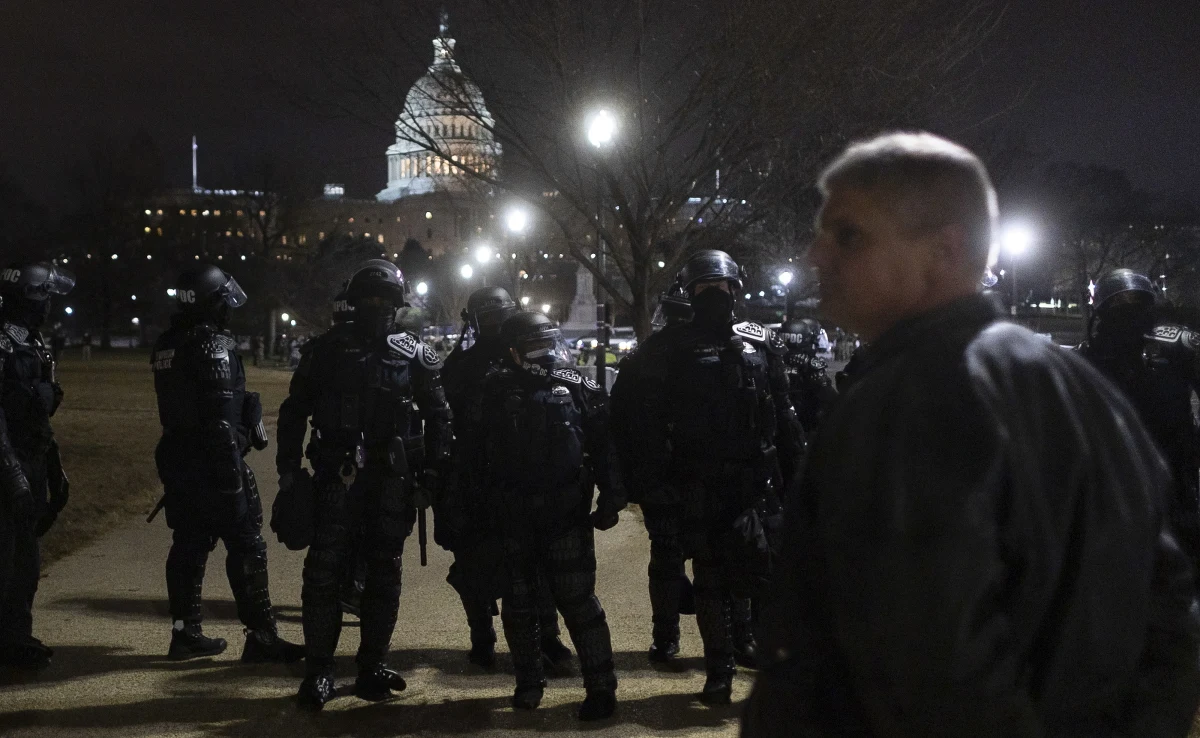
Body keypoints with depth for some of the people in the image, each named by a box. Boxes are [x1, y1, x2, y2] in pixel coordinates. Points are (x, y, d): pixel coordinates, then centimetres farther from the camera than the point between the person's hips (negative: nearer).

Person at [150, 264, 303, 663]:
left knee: (188, 544, 14)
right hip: (213, 462, -9)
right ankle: (261, 637, -1)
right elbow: (221, 418, -21)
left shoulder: (166, 345, 11)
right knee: (246, 547, -3)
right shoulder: (214, 345, -17)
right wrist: (233, 475, -20)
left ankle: (186, 633, 19)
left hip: (177, 461, 9)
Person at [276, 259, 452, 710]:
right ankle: (318, 671, 3)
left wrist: (432, 474, 1)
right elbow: (294, 411, 7)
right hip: (337, 478, -1)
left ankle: (373, 666, 18)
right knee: (324, 574, -4)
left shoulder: (415, 356, 4)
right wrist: (288, 469, 1)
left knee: (384, 575, 7)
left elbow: (438, 418, 7)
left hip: (393, 482, 1)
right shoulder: (325, 351, 3)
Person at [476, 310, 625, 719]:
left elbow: (604, 448, -1)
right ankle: (528, 683, 27)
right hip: (513, 519, 3)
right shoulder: (497, 392, 3)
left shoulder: (580, 389, -1)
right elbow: (479, 454, 8)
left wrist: (610, 499, -7)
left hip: (567, 516, -2)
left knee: (578, 602, -2)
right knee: (519, 604, 12)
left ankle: (601, 688, 4)